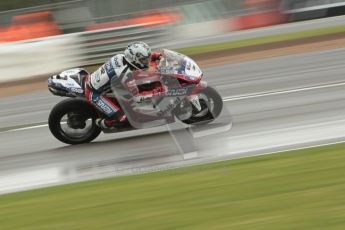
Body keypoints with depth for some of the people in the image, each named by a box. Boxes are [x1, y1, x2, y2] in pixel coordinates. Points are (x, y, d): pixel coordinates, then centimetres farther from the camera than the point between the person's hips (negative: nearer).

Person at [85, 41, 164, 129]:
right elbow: (136, 98, -23)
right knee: (122, 118, -11)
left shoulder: (122, 56, -10)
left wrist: (158, 55, 3)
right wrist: (156, 92, -20)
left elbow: (139, 56, 12)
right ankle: (102, 123, 15)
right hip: (94, 94, -8)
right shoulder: (127, 75, -30)